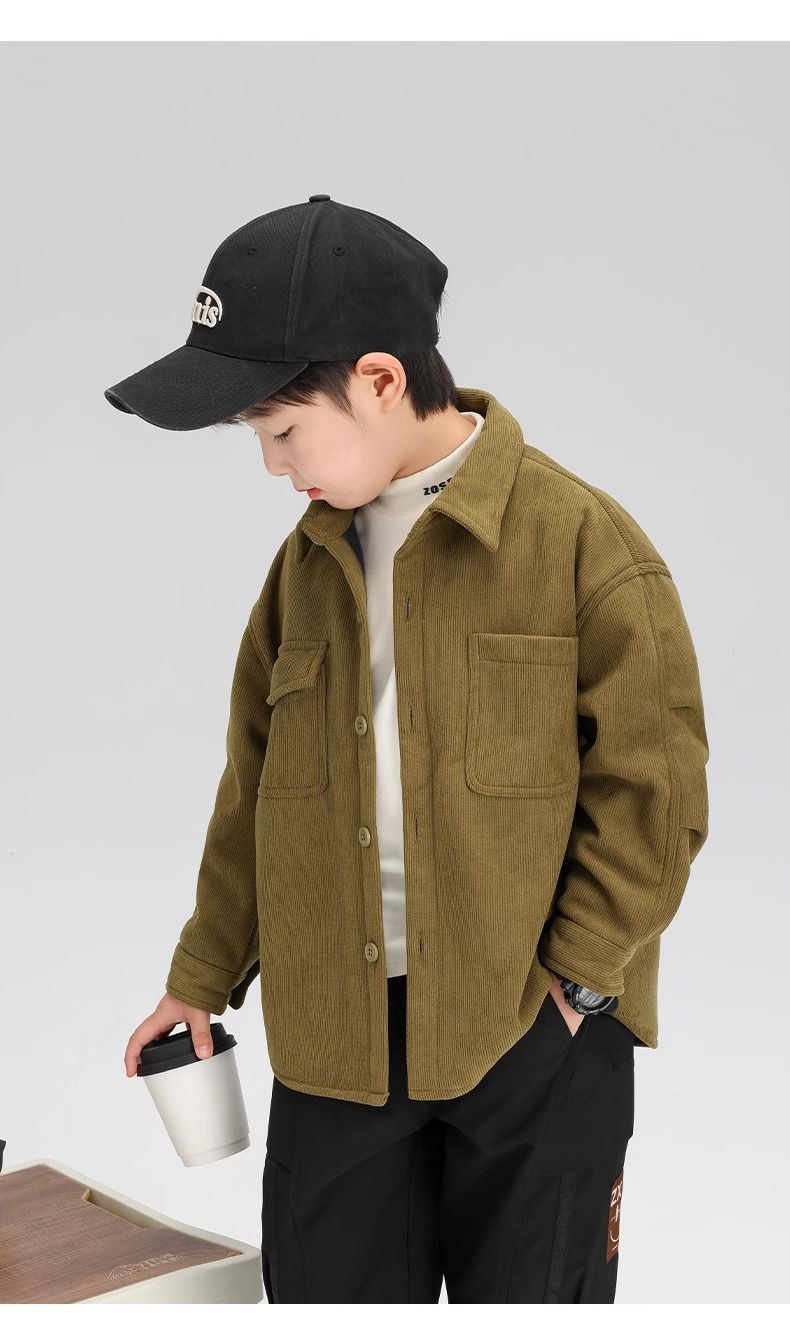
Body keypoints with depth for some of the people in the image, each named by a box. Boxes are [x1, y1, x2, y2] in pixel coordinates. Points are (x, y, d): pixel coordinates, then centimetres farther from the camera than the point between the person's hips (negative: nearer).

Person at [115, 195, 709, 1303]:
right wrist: (203, 979, 15)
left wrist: (575, 978, -12)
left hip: (536, 1031, -5)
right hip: (334, 1026, 5)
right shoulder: (308, 563, 8)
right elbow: (254, 791, 15)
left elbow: (653, 788, -11)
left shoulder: (580, 539, -11)